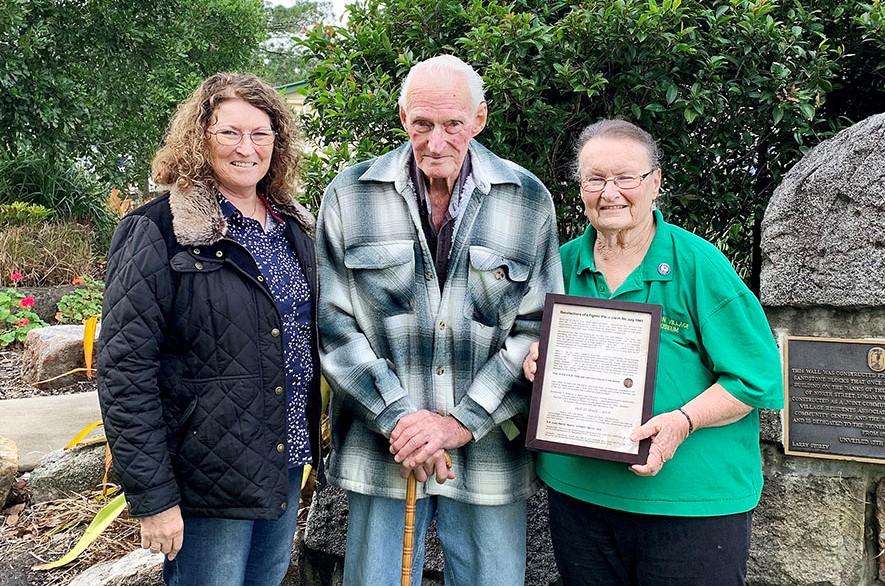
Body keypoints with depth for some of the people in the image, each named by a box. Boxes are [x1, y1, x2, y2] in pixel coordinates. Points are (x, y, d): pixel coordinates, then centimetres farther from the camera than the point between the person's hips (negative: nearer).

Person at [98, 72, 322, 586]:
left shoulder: (293, 225, 6)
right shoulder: (156, 232, -14)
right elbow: (125, 373, -16)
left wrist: (311, 437, 12)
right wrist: (153, 499, -17)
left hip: (288, 461, 7)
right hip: (208, 478, -6)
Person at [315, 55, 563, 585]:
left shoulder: (529, 201, 0)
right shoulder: (350, 195, 0)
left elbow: (538, 330, -2)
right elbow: (334, 323, -3)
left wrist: (461, 422, -10)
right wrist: (398, 417, -11)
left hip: (490, 451, 1)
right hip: (381, 447, 0)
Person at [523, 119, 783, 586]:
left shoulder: (698, 263, -9)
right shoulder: (564, 263, 4)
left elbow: (755, 376, -9)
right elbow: (540, 352, 16)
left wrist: (683, 421, -23)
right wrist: (535, 360, -7)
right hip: (577, 491, 4)